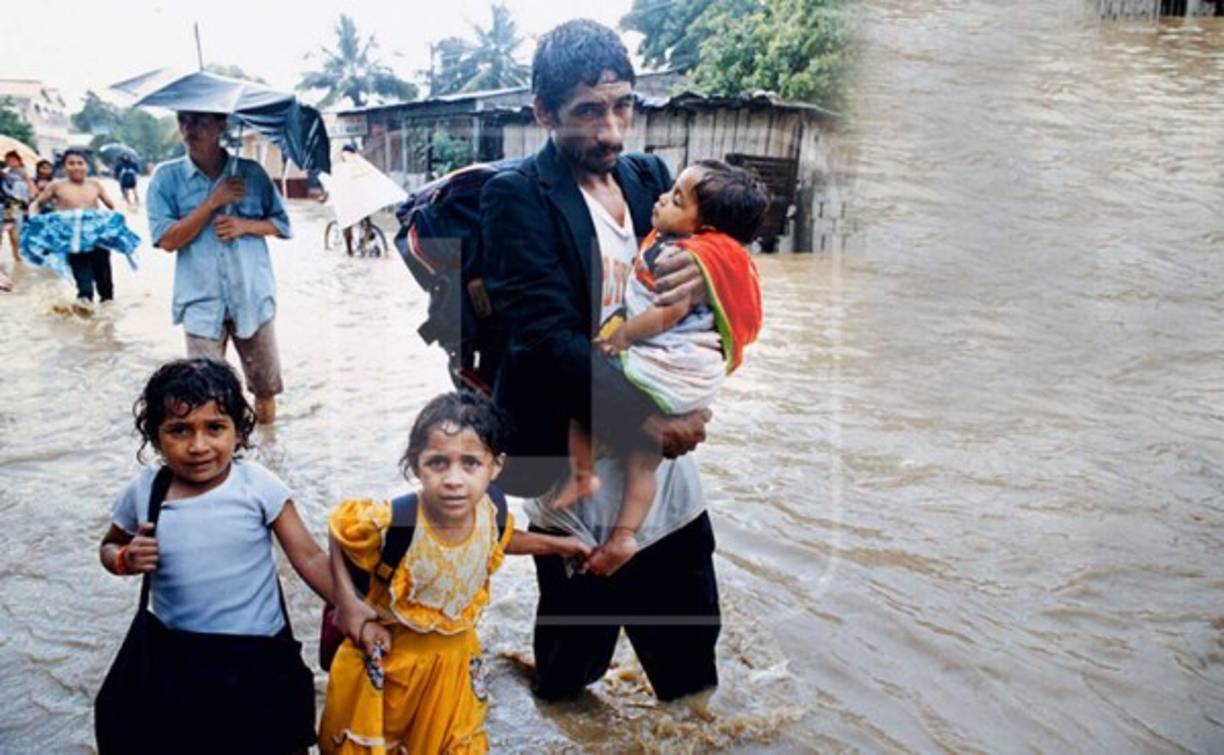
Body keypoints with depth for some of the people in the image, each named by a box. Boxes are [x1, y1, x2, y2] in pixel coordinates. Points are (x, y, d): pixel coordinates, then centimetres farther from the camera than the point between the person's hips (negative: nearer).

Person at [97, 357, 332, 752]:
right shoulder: (143, 492, -9)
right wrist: (125, 560, -13)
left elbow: (309, 558, -13)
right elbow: (108, 547, 10)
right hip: (179, 660, 2)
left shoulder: (258, 485, -16)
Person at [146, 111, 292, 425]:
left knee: (265, 386, 13)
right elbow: (168, 239, -9)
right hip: (201, 302, -1)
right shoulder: (166, 178, -1)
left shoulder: (251, 172, 2)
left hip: (253, 296, 2)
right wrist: (213, 201, -15)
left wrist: (246, 225, -12)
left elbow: (281, 223, 8)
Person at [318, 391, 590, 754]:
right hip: (389, 652, -3)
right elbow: (339, 529, -14)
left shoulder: (491, 513, -21)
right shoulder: (393, 522, -35)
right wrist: (347, 603, -18)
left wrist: (553, 544, 3)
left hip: (455, 653, 4)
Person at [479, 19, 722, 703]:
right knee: (574, 661, 13)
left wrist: (708, 271, -15)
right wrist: (643, 419, -22)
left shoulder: (650, 177, 8)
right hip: (579, 471, -5)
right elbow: (549, 338, -19)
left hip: (666, 458, 6)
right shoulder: (519, 195, -11)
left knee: (691, 657, 18)